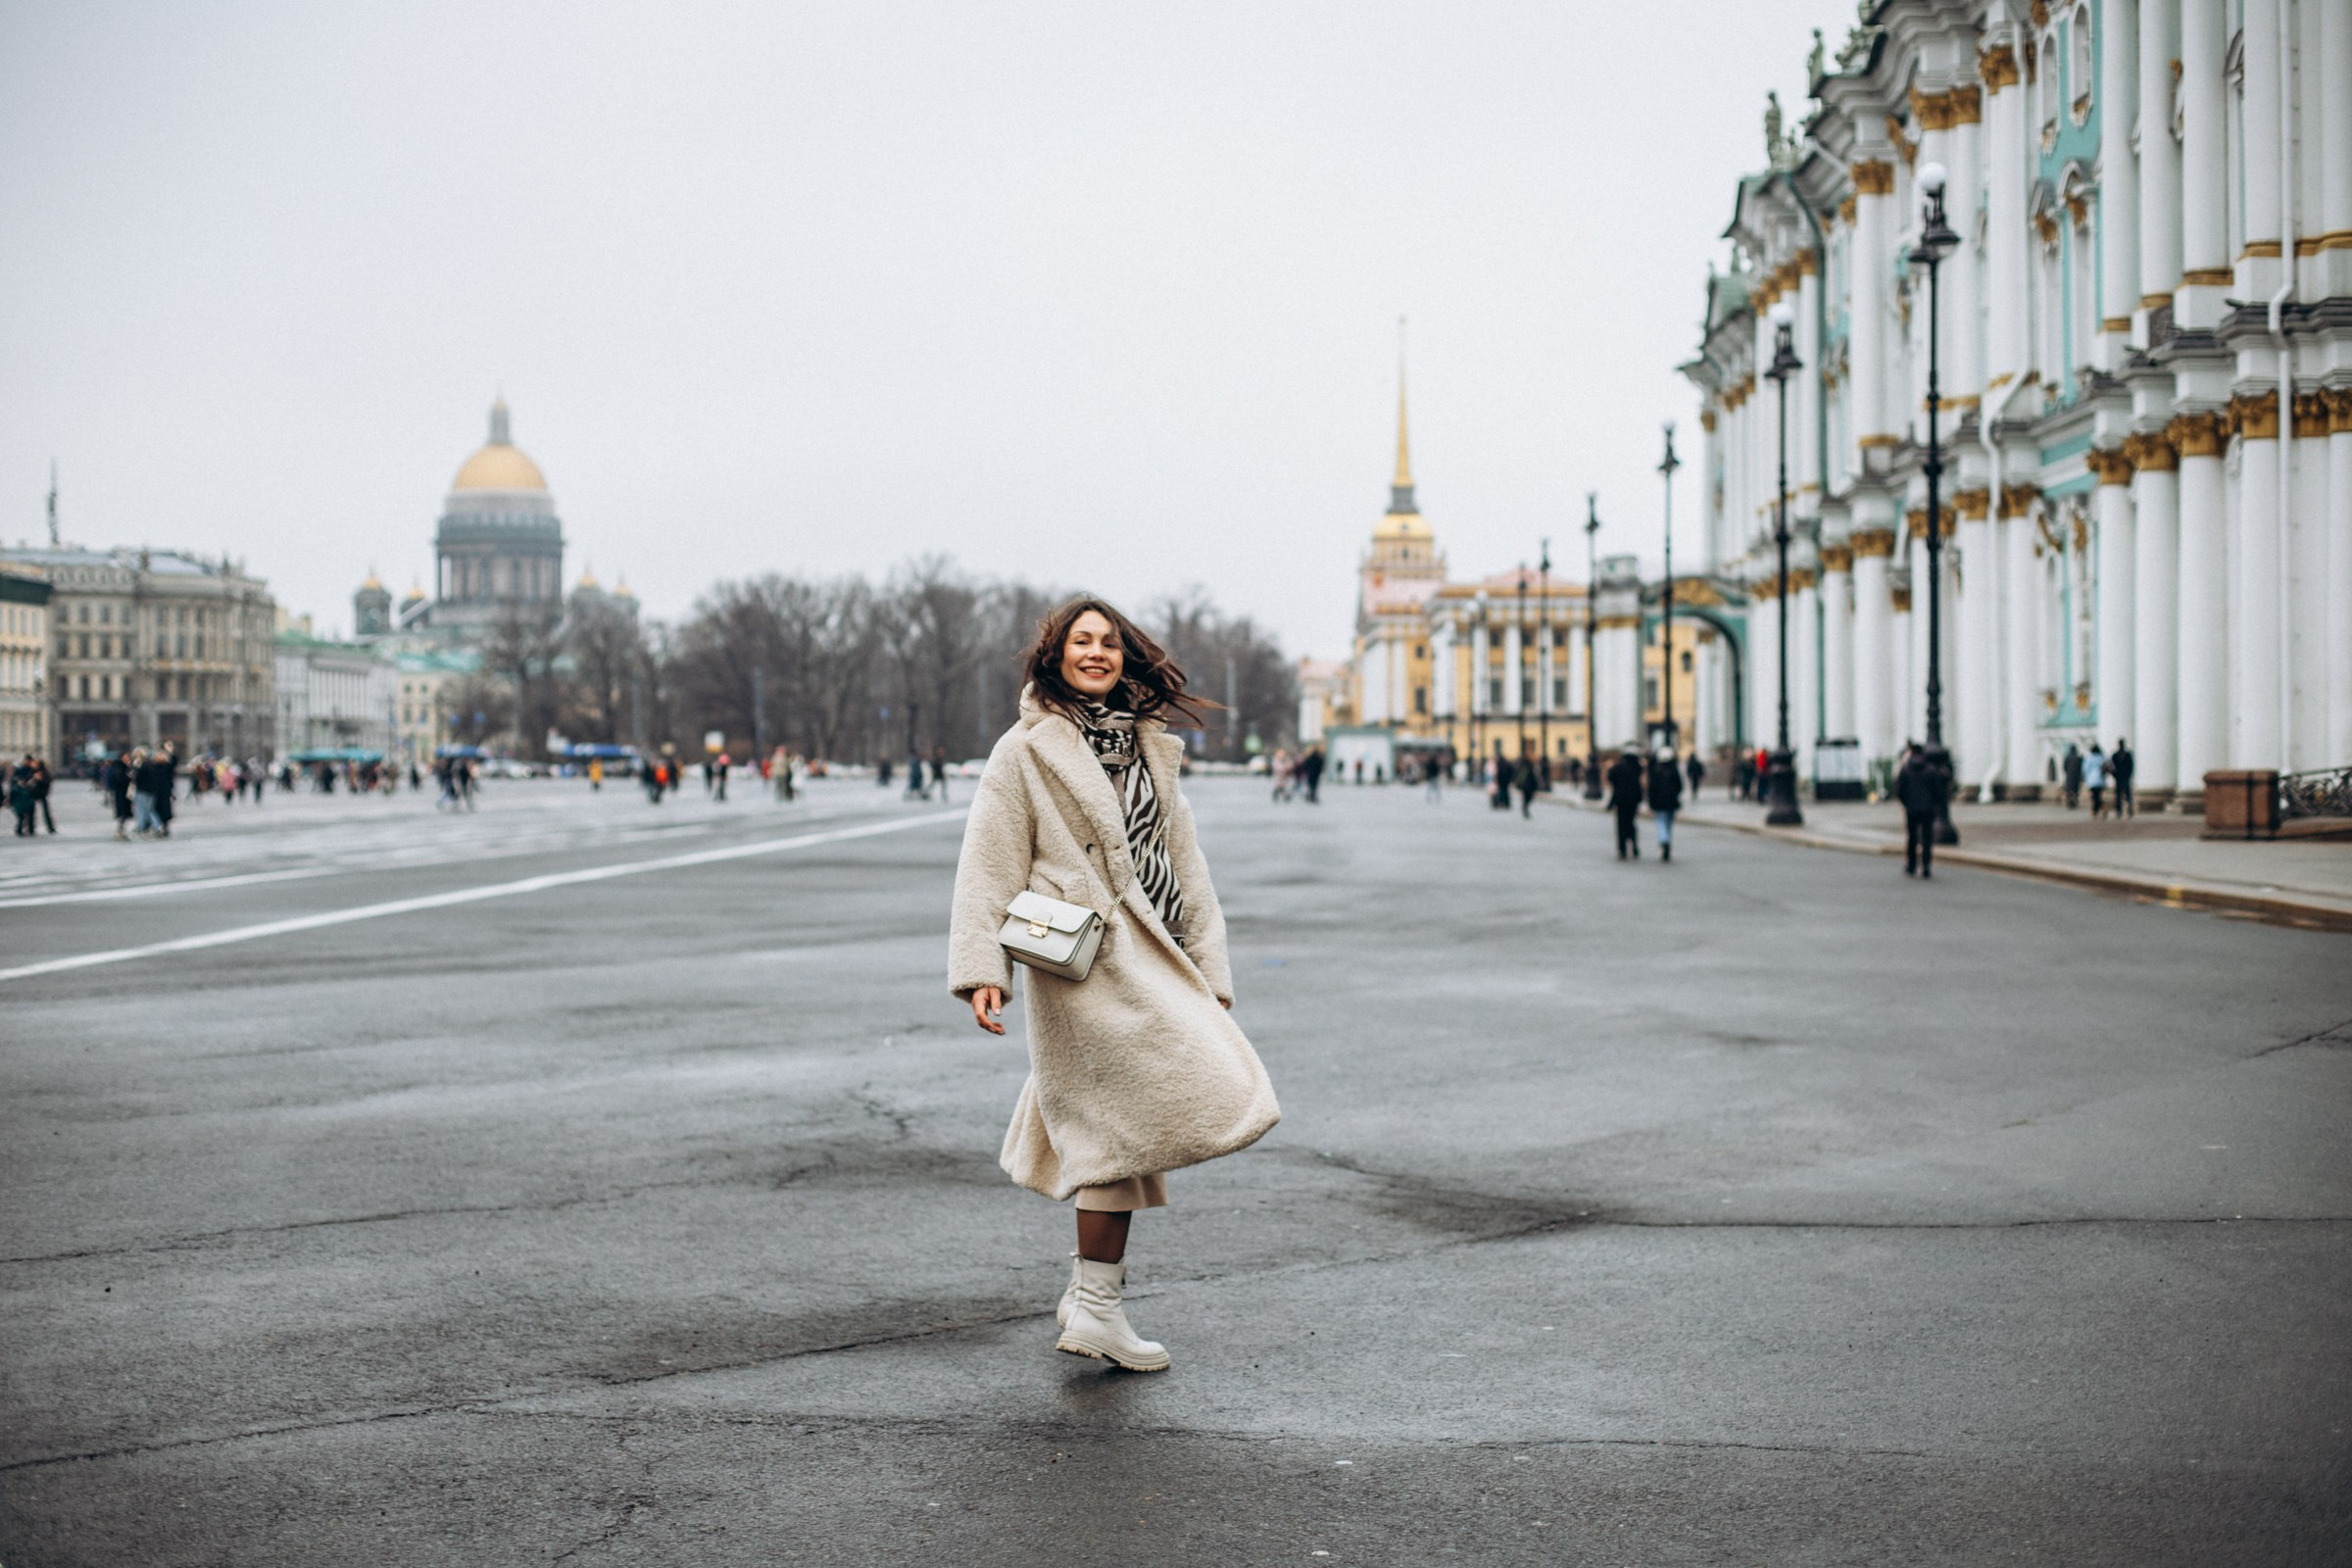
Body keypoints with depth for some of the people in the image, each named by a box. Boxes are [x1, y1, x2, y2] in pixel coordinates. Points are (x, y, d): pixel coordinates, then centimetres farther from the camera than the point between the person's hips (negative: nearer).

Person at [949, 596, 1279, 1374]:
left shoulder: (1148, 747, 16)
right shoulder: (1027, 750, -1)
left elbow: (1183, 861, 18)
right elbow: (989, 865, -4)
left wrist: (1208, 969, 13)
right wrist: (982, 969, -14)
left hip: (1150, 960, 7)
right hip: (1087, 960, -7)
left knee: (1119, 1121, 10)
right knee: (1126, 1114, -14)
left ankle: (1091, 1292, 24)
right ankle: (1096, 1306, -7)